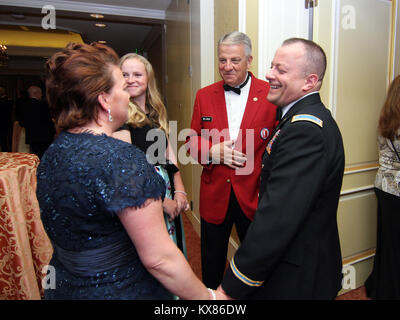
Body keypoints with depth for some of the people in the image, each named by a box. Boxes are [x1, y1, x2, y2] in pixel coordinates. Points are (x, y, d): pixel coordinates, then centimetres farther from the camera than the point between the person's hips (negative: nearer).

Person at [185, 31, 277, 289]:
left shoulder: (271, 94, -6)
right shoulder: (205, 95, 4)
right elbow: (193, 141, 6)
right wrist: (211, 151, -14)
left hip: (254, 196, -2)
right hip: (214, 196, 3)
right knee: (212, 262, 20)